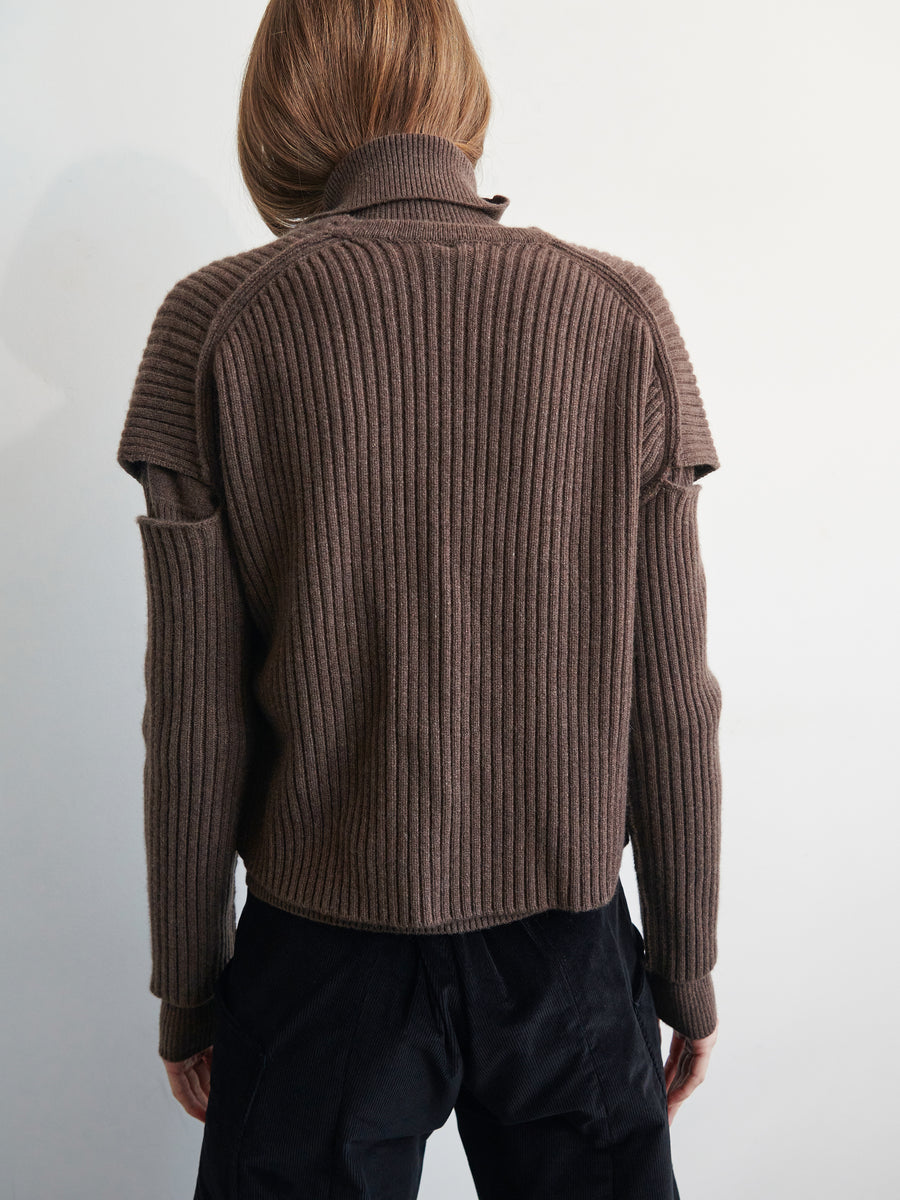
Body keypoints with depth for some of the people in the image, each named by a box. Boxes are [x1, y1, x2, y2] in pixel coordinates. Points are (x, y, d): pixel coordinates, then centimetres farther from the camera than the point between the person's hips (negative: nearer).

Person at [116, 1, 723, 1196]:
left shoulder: (216, 322, -9)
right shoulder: (624, 313, -6)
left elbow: (194, 718, -8)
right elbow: (669, 700, -5)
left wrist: (188, 990, 7)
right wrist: (689, 972, 8)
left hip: (322, 950, -1)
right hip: (567, 944, 2)